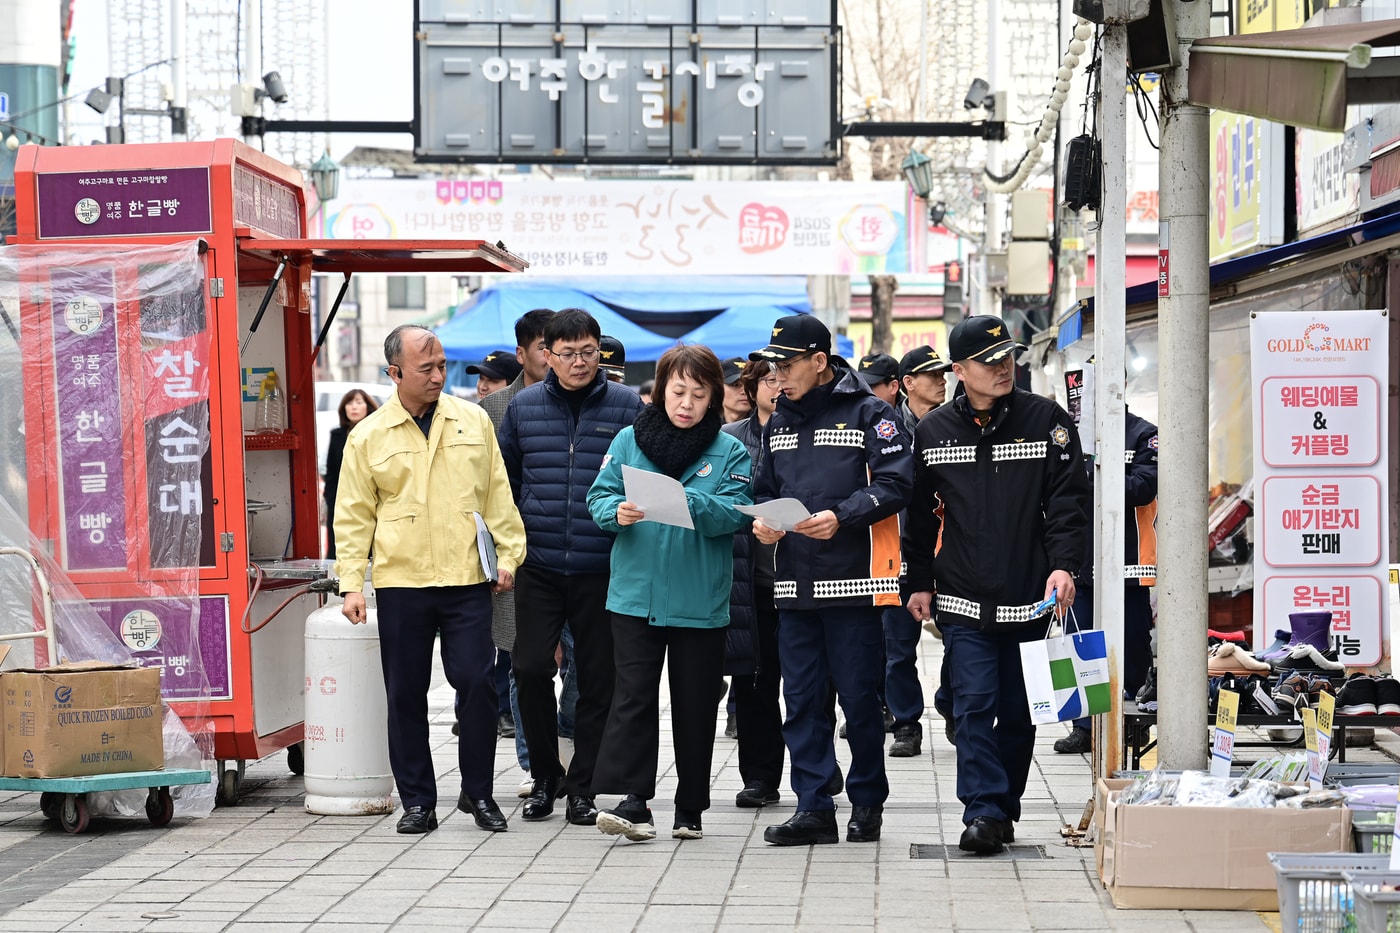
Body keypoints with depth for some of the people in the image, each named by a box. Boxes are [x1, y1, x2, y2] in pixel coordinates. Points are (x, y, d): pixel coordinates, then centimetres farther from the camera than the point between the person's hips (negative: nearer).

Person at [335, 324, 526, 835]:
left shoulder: (473, 421, 8)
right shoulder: (368, 437, 4)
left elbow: (498, 496, 12)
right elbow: (353, 517, 6)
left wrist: (508, 554, 4)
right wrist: (351, 582, -2)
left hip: (467, 581, 0)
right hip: (400, 583, 0)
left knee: (478, 683, -6)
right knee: (406, 695, 4)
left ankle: (477, 792, 11)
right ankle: (417, 801, 15)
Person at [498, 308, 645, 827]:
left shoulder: (627, 407, 2)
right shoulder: (524, 407, 8)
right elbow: (505, 479, 16)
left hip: (603, 568, -1)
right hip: (539, 565, 1)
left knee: (597, 681, 4)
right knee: (530, 668, -7)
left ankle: (582, 788, 16)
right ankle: (545, 776, 12)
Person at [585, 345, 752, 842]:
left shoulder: (729, 451, 2)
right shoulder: (629, 440, 6)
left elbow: (736, 513, -9)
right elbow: (599, 496, 4)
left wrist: (690, 502, -26)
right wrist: (617, 511, -18)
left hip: (700, 601, 0)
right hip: (635, 594, 0)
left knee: (694, 703, 8)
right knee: (633, 696, -7)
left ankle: (690, 808, 18)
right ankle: (632, 800, -8)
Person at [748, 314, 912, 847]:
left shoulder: (868, 414, -3)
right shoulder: (779, 424, 17)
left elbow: (895, 484, -10)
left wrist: (841, 517, -22)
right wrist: (762, 520, 1)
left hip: (853, 581, -6)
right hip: (793, 582, 6)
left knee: (859, 697, 1)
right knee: (801, 698, 4)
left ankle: (867, 802, 15)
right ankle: (814, 807, 8)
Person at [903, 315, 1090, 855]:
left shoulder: (1046, 420, 1)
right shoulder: (933, 431, 5)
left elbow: (1068, 499, -3)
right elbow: (920, 513, 13)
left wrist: (1064, 565, -16)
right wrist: (919, 582, 10)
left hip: (1029, 599, 0)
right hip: (963, 599, 0)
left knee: (1018, 712, 8)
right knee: (974, 705, -9)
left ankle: (1005, 806, 21)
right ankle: (985, 812, -9)